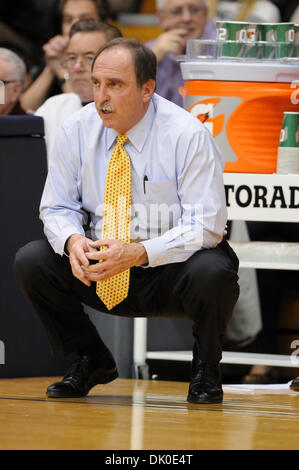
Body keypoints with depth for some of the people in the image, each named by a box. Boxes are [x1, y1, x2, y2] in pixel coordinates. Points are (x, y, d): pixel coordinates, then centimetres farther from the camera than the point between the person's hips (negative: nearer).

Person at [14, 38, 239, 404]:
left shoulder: (188, 136, -15)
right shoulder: (77, 130, -3)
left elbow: (205, 226, -19)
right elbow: (58, 207, 4)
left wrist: (138, 253, -33)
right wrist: (72, 240, -22)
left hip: (167, 272, -4)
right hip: (96, 271, 4)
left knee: (211, 273, -35)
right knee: (30, 261, -18)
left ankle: (205, 371, -4)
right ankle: (91, 360, 4)